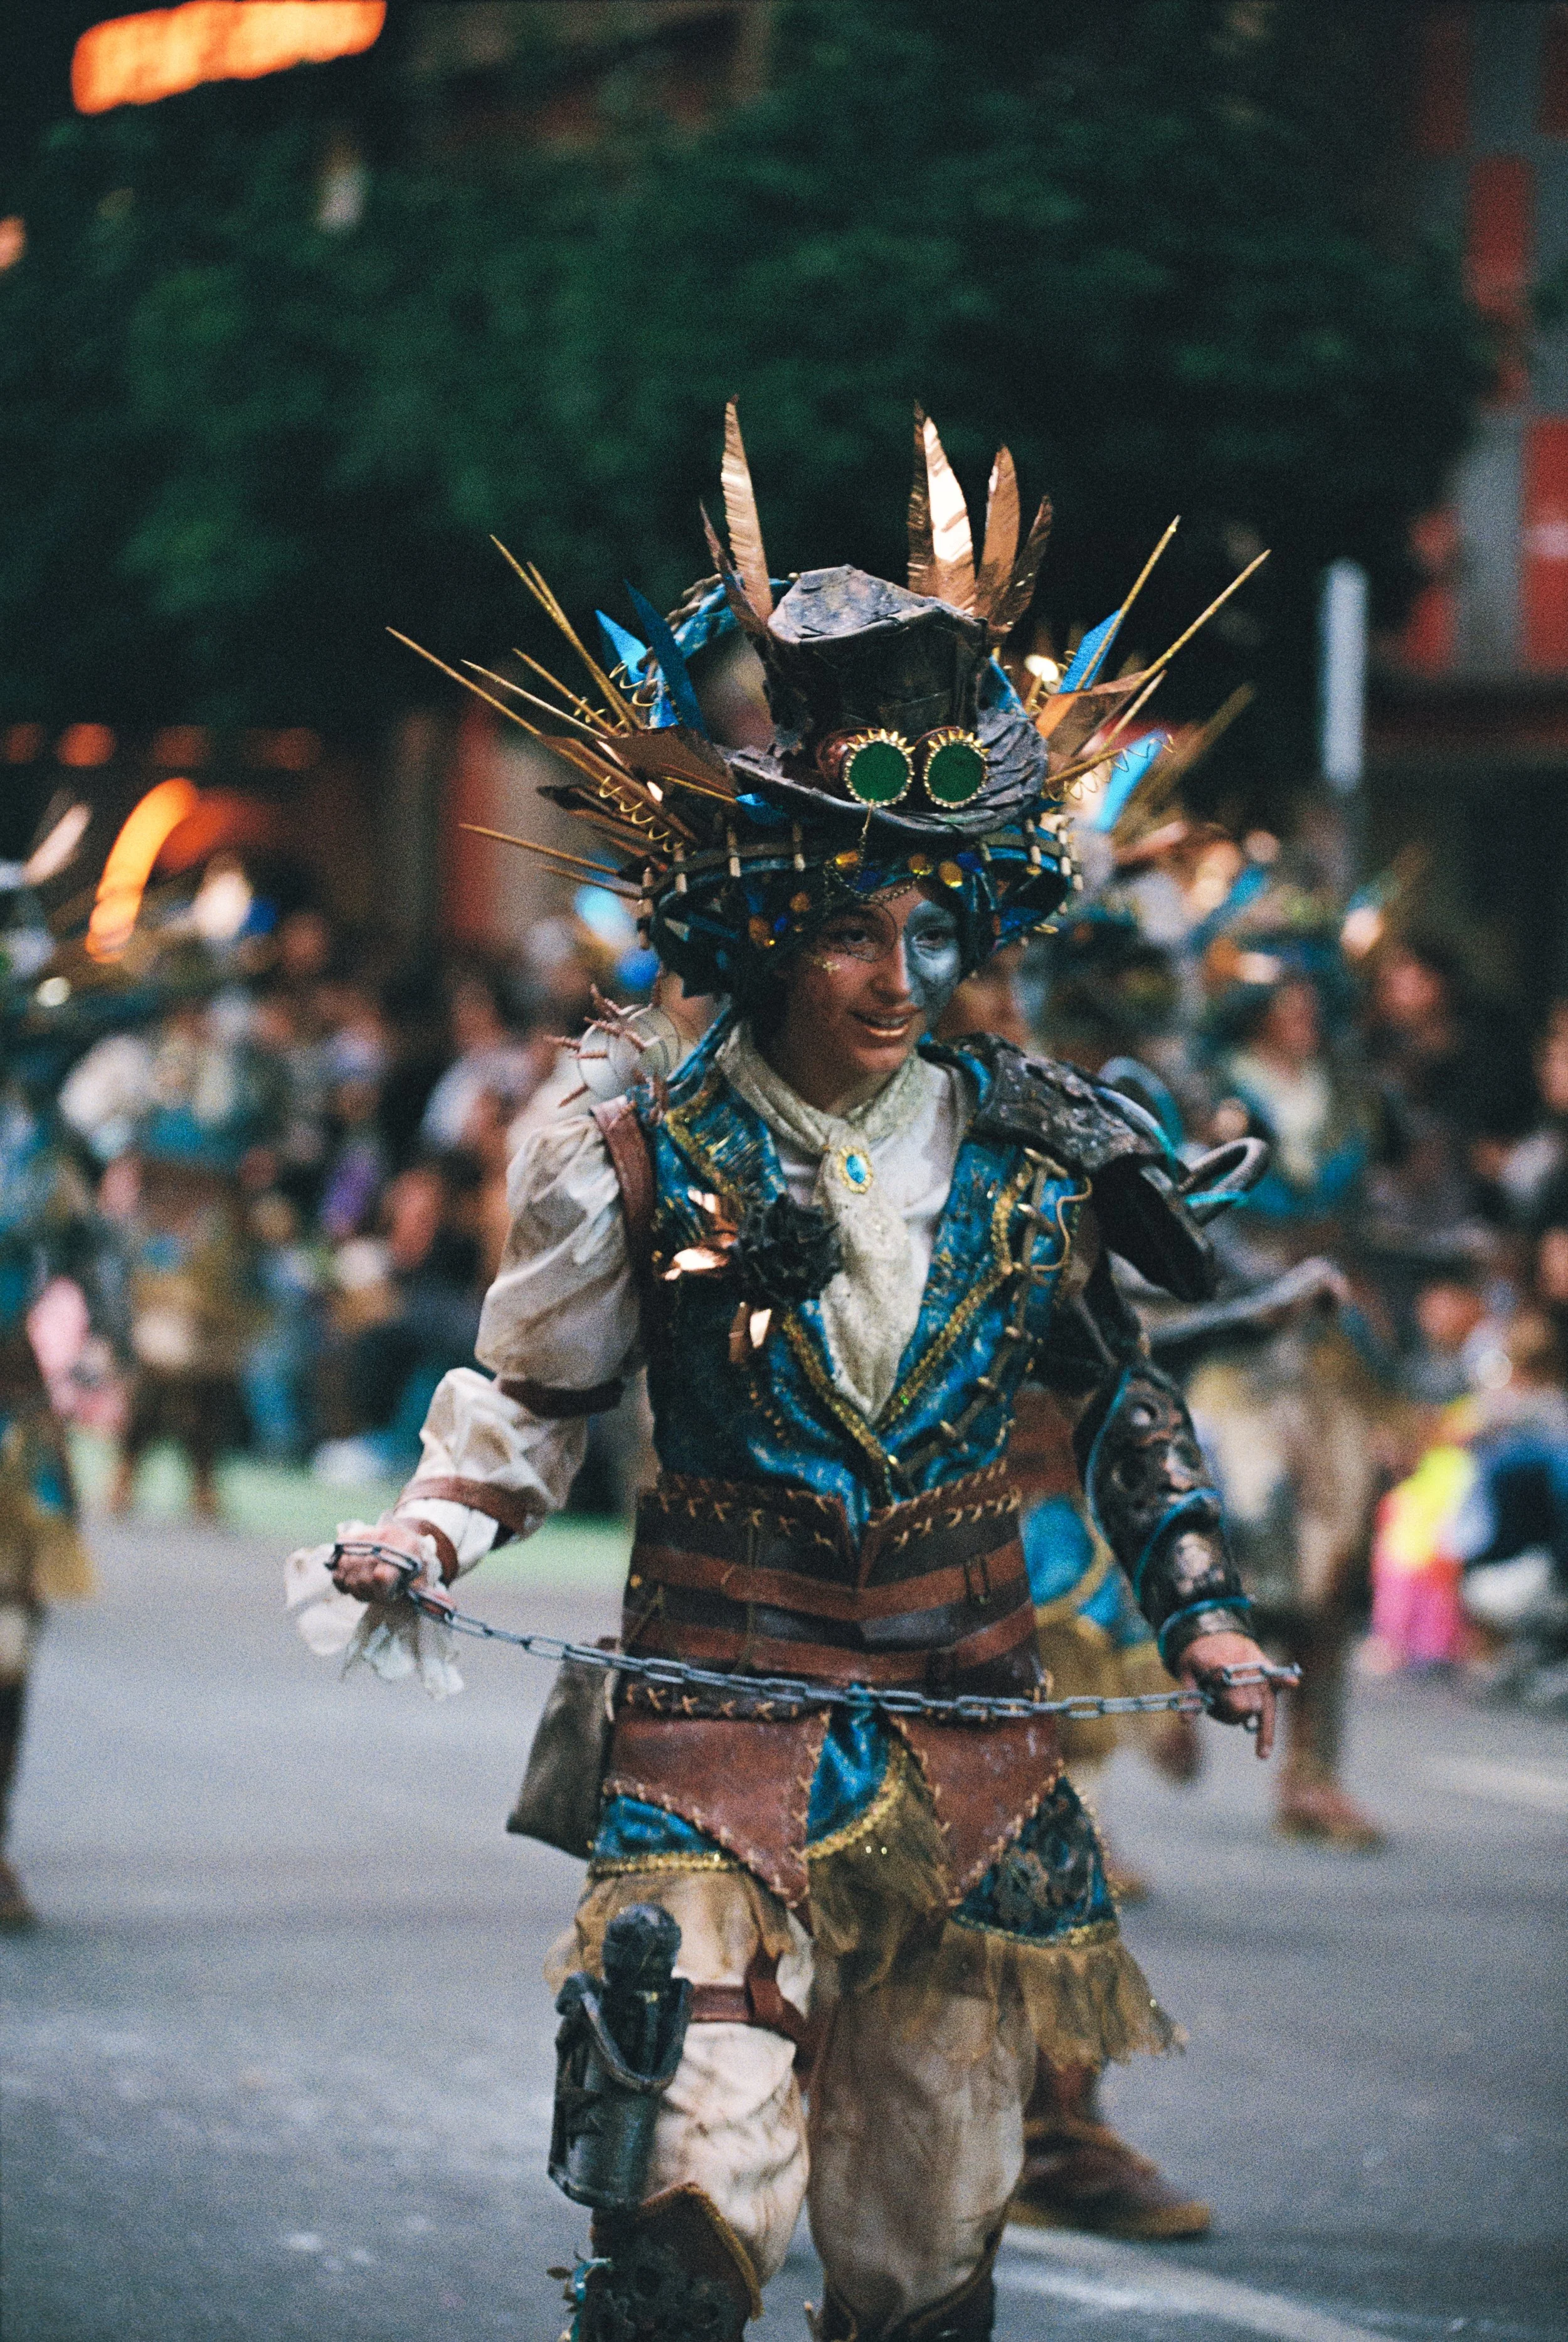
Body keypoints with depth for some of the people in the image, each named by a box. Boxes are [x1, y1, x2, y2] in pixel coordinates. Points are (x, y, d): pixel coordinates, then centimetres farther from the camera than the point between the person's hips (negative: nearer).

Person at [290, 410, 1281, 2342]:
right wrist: (421, 1537, -9)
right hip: (722, 1728, -3)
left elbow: (1115, 1394, 19)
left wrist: (1194, 1600, 13)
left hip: (969, 1733, 3)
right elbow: (529, 1396, 8)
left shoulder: (1027, 1154, 4)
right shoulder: (643, 1168, -4)